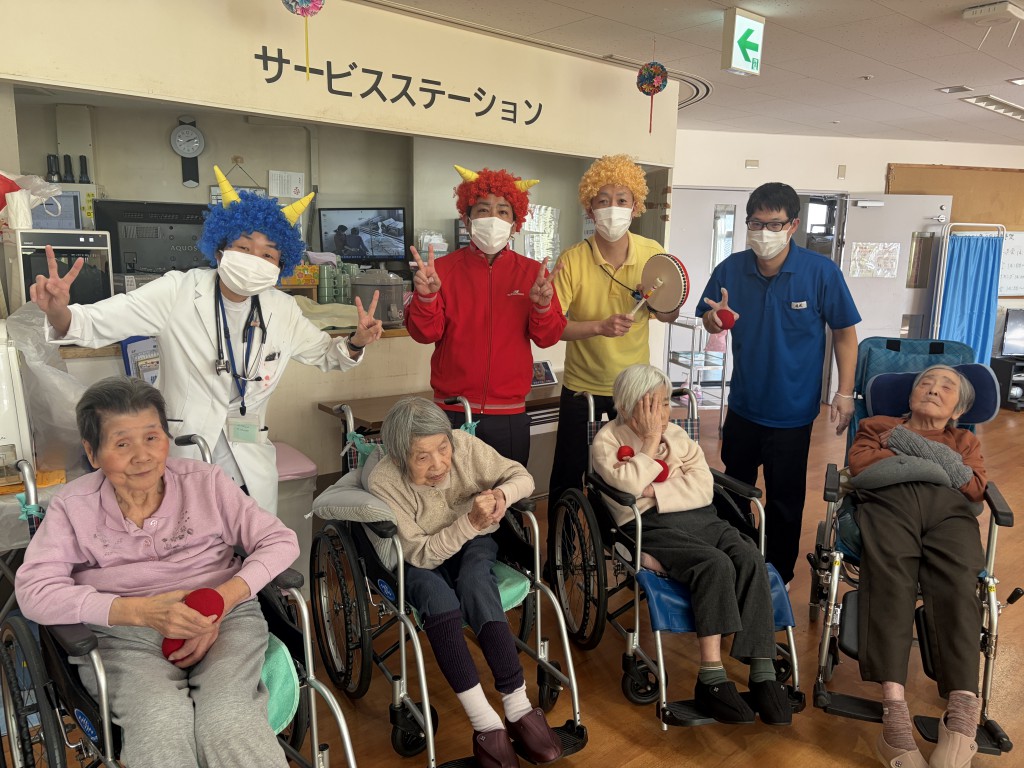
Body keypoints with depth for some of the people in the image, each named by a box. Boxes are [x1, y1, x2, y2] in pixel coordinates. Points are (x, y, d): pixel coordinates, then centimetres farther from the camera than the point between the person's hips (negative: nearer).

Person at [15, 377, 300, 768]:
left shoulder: (206, 482, 6)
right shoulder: (72, 506, 7)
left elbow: (280, 541, 4)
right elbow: (34, 589, -4)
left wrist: (222, 600, -15)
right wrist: (141, 611, -19)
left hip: (226, 618, 0)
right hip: (122, 635, 0)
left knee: (228, 722, -31)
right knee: (161, 722, -34)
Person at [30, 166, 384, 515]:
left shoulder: (282, 310, 0)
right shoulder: (178, 292, -12)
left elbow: (324, 353, 13)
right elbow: (97, 322, -14)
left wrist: (355, 342, -9)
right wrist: (59, 313, -36)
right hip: (178, 463, -3)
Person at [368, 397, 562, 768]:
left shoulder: (465, 445, -23)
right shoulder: (383, 481, -29)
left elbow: (522, 476, -10)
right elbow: (421, 555, -26)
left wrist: (502, 494, -33)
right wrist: (470, 521, -40)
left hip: (472, 544, 2)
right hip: (419, 562, -1)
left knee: (474, 584, -31)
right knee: (439, 597, -33)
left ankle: (519, 709, -26)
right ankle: (487, 724, -31)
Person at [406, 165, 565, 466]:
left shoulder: (532, 272, 3)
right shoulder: (443, 268, 0)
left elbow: (548, 338, 0)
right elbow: (425, 333, -4)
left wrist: (542, 306, -19)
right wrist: (426, 296, -22)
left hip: (510, 415, 1)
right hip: (452, 411, -1)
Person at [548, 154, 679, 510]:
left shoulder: (653, 254, -6)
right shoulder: (572, 260, -16)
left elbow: (667, 317, 6)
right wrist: (599, 326, -35)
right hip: (582, 387, -2)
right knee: (567, 479, 7)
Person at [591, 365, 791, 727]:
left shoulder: (677, 434, 19)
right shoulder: (607, 441, 5)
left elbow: (703, 487, 6)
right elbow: (630, 484, -16)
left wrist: (654, 492, -8)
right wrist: (651, 439, -7)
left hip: (700, 518, 5)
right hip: (651, 527, -5)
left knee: (750, 558, -24)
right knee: (715, 564, -31)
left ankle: (763, 673, -23)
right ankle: (712, 678, -27)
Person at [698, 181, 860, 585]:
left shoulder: (821, 272, -15)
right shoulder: (731, 269, -8)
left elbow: (845, 333, -6)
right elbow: (710, 324, 3)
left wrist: (845, 392, -10)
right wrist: (715, 320, -21)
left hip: (792, 410, -3)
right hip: (743, 405, 4)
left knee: (784, 501, 11)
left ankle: (779, 575, 32)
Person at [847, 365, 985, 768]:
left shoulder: (964, 441, 37)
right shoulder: (878, 425, 34)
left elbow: (975, 488, 15)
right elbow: (861, 468, 11)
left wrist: (914, 446, 9)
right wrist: (936, 464, 9)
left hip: (950, 511, 2)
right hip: (888, 504, -2)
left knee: (958, 585, -32)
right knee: (890, 579, -33)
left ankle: (962, 713, -44)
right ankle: (894, 710, -46)